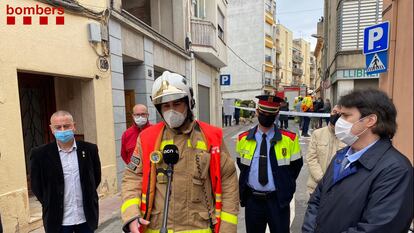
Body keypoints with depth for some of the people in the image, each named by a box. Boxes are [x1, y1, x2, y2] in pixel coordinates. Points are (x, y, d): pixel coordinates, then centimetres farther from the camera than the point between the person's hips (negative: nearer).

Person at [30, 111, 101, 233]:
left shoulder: (89, 149, -5)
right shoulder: (40, 154, -9)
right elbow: (36, 186, 1)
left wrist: (87, 197, 5)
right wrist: (51, 205, 4)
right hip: (58, 220, -1)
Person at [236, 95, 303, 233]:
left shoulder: (290, 138, -7)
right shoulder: (243, 139, -2)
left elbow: (296, 165, 2)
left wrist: (285, 187, 0)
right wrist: (247, 185, 4)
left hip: (278, 201, -1)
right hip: (252, 200, 2)